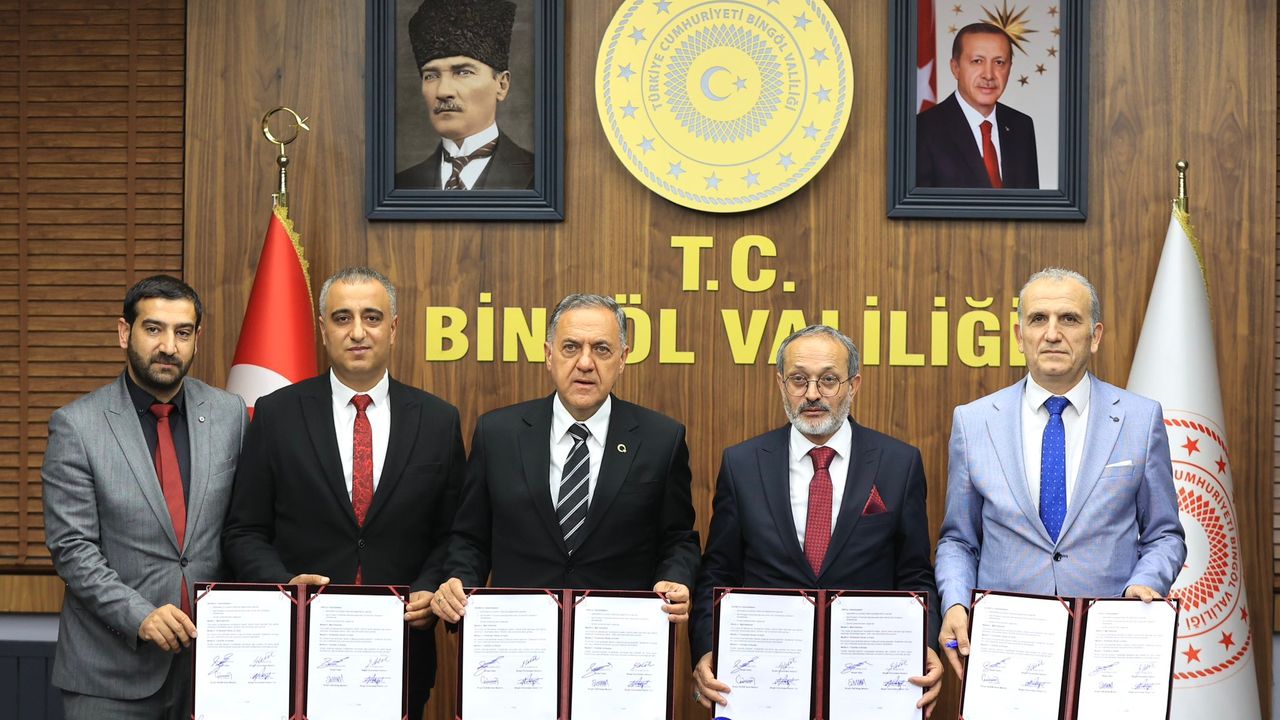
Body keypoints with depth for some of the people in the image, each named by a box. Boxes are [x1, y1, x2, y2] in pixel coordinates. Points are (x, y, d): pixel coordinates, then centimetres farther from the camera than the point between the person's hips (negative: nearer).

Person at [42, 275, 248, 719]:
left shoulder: (230, 415, 5)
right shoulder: (76, 426, -4)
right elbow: (71, 547, -7)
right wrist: (140, 616, -18)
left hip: (212, 655, 3)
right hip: (112, 666, -2)